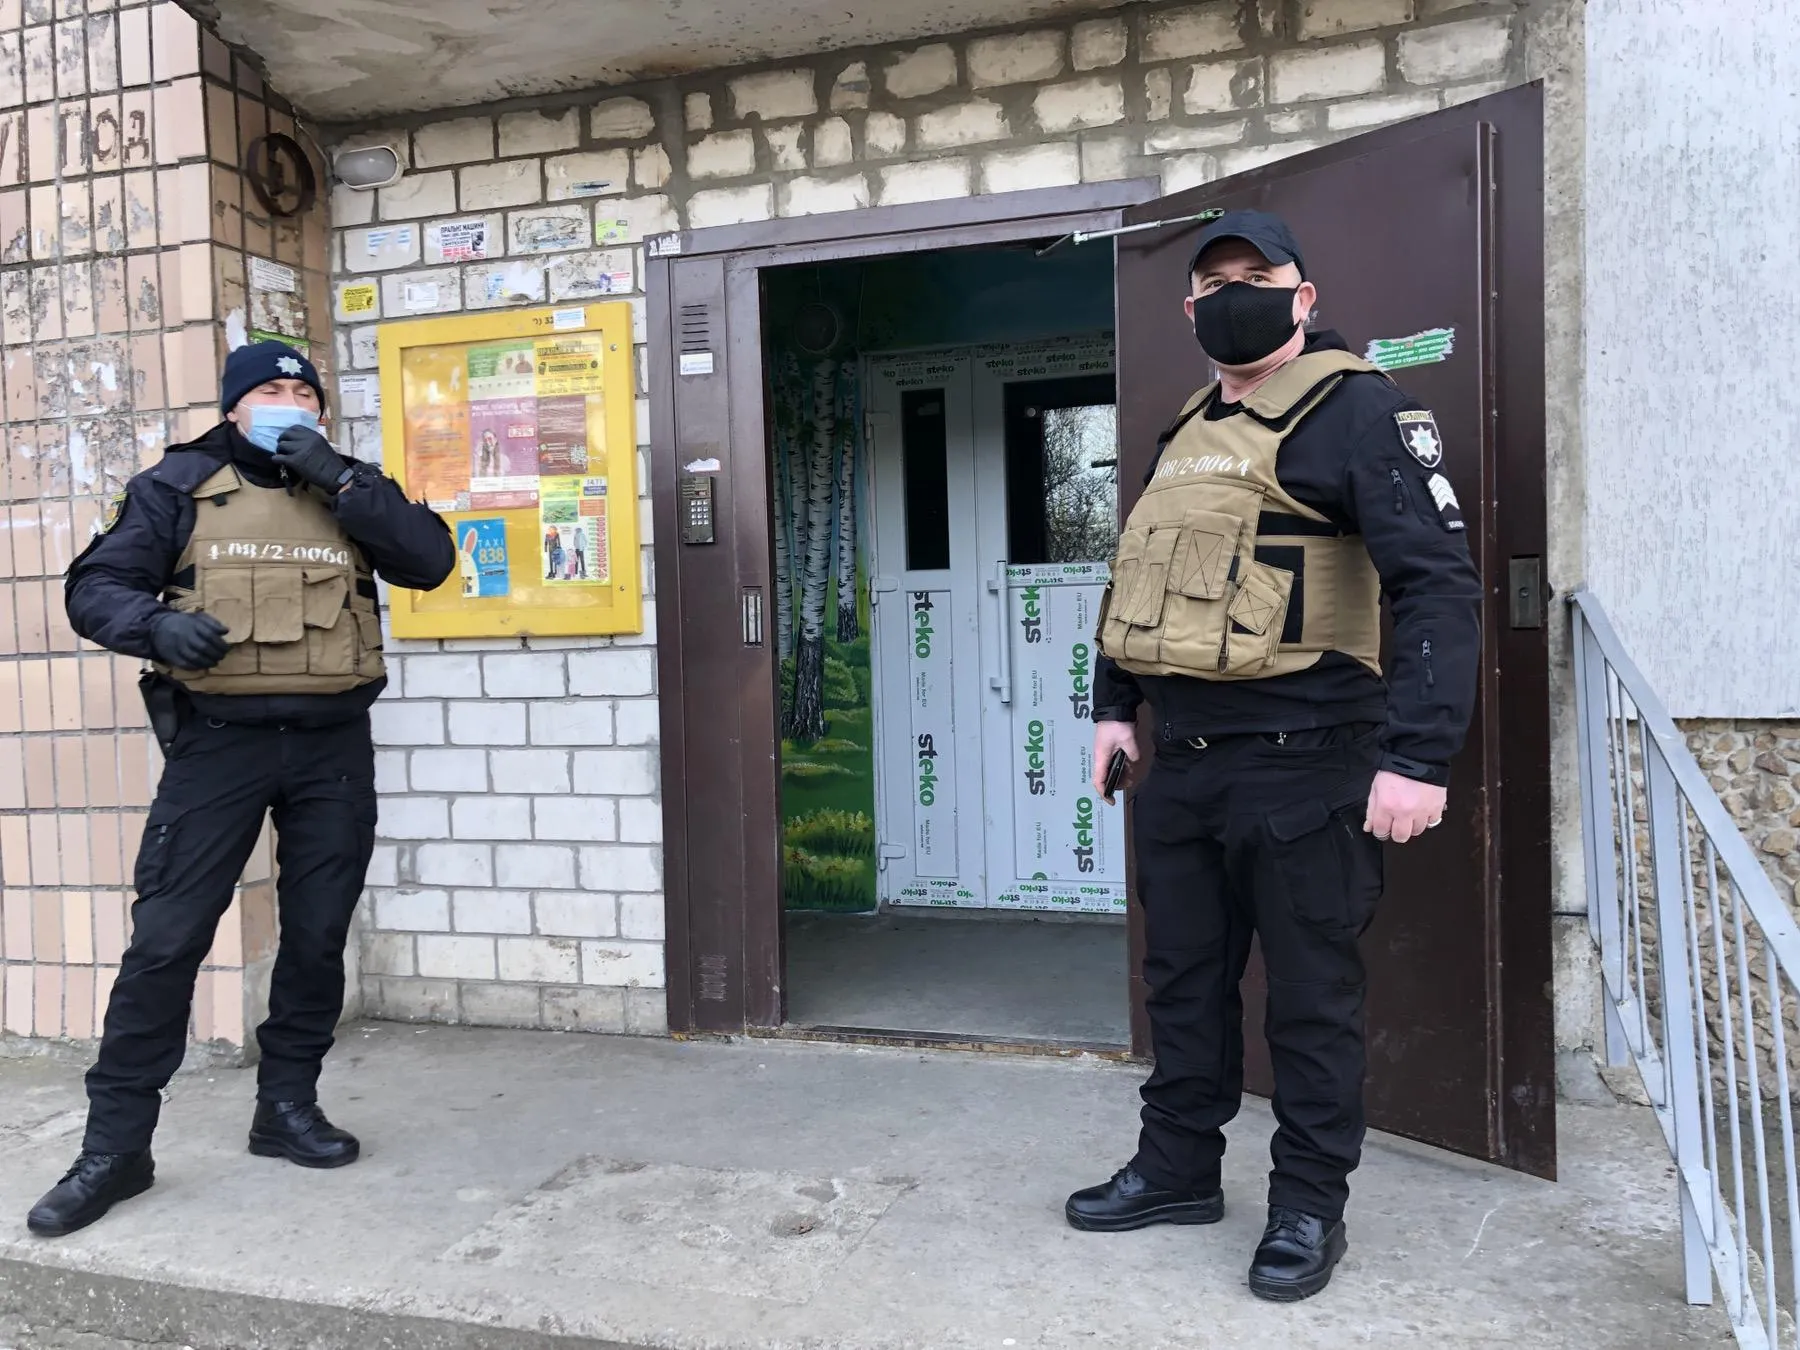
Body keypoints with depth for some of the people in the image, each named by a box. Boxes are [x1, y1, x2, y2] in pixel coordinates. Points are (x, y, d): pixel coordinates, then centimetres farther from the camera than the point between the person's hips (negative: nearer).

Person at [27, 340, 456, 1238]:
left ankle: (288, 1106, 26)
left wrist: (339, 477, -12)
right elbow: (95, 587, 1)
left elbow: (429, 561, -5)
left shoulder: (350, 491, 10)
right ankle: (115, 1145, 9)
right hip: (218, 740, -2)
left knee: (318, 936, 9)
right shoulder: (179, 487, 4)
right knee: (166, 937, -3)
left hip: (334, 744, 3)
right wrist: (157, 625, -20)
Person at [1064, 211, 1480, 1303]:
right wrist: (1116, 706, 20)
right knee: (1183, 977, 16)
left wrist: (1419, 756, -24)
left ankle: (1311, 1204, 23)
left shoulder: (1358, 410, -8)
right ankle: (1178, 1169, 32)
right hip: (1182, 762, 8)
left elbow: (1439, 585, -16)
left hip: (1301, 764, -7)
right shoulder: (1188, 433, 17)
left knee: (1310, 994, 5)